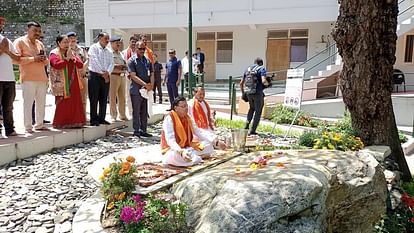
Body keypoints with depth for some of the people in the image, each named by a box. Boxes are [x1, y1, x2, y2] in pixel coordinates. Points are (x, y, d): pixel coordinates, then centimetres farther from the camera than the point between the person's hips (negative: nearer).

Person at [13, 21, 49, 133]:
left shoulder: (40, 44, 21)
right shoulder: (20, 41, 2)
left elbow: (46, 62, 26)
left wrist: (44, 59, 2)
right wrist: (33, 59, -16)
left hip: (42, 78, 6)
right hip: (28, 78, -6)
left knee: (41, 103, 8)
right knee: (28, 103, -7)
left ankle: (39, 124, 17)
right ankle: (28, 126, -2)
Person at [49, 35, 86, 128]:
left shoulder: (73, 52, 18)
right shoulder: (54, 53, 1)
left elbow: (81, 65, 9)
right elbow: (57, 65, -17)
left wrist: (73, 58, -7)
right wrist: (67, 58, -12)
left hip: (73, 83, 5)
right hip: (61, 84, -5)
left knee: (75, 102, 4)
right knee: (62, 104, -6)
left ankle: (74, 122, 11)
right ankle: (61, 123, 1)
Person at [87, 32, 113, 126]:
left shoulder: (109, 52, 16)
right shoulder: (93, 48, -1)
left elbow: (111, 64, 6)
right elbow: (95, 61, -12)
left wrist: (107, 72, -13)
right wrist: (102, 73, -14)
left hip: (106, 77, 6)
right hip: (95, 76, -5)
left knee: (103, 99, 7)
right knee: (94, 99, -3)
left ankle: (101, 118, 14)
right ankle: (94, 119, 2)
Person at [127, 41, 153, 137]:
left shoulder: (147, 61, 14)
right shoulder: (132, 61, -3)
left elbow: (151, 74, 11)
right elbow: (133, 76, -12)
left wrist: (151, 85, -8)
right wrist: (145, 84, -18)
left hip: (146, 90, 5)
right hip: (136, 90, -5)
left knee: (144, 112, 10)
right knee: (136, 112, 1)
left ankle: (143, 130, 19)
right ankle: (136, 131, 9)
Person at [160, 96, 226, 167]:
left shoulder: (187, 118, 4)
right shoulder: (169, 119, -17)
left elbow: (199, 132, 3)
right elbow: (170, 140, -29)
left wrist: (216, 142, -9)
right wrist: (181, 152, -48)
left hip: (186, 148, 6)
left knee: (209, 145, -4)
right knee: (175, 155, -42)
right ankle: (196, 158, -15)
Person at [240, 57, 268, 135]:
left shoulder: (248, 69, 16)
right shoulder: (262, 68, 0)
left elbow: (241, 83, 17)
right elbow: (263, 81, -17)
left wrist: (243, 93, 27)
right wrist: (268, 83, 5)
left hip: (249, 93, 5)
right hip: (258, 92, -5)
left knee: (252, 108, 29)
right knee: (258, 111, 7)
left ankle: (247, 124, 16)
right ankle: (252, 130, 5)